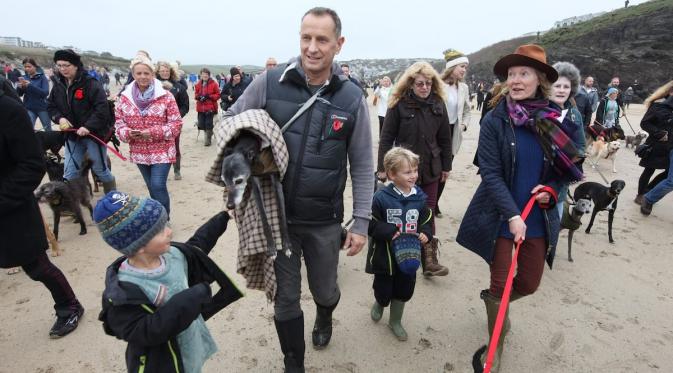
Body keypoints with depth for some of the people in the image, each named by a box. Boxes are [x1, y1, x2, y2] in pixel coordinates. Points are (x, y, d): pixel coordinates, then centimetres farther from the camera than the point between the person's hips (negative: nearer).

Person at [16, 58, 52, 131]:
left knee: (48, 130, 13)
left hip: (42, 108, -2)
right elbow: (19, 94, 2)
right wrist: (19, 87, -19)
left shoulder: (42, 77, -6)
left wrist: (30, 85, -27)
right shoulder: (24, 77, 3)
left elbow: (45, 92, -19)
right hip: (29, 109, 2)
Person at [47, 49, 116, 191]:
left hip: (93, 134, -5)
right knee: (69, 174, 8)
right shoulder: (58, 84, 4)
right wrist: (60, 118, -7)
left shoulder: (90, 83, -16)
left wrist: (88, 126, -26)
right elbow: (50, 105, 13)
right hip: (72, 135, 6)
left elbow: (102, 108, -21)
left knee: (100, 170, 7)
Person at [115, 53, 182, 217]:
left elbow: (176, 123, -9)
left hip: (162, 151, -4)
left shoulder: (165, 96, -8)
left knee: (158, 187, -11)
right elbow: (119, 123, 7)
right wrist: (128, 133, -16)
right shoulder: (125, 97, 2)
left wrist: (153, 132, -20)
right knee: (152, 188, 15)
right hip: (139, 152, 4)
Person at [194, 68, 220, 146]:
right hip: (201, 108, 4)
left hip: (210, 108, -4)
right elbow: (196, 94, 18)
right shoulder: (198, 84, 9)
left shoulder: (213, 84, -4)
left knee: (208, 124, -5)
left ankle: (208, 139, 9)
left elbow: (218, 95, -3)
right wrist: (198, 97, -6)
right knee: (201, 124, 3)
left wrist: (209, 96, -16)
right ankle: (209, 133, 29)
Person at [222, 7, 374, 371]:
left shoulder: (352, 98, -5)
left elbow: (362, 166, 0)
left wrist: (361, 222, -2)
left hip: (325, 222, 1)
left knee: (325, 290, 20)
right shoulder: (269, 82, -7)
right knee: (285, 298, 13)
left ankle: (324, 318, 58)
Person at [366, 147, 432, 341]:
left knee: (404, 291, 18)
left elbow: (427, 221, 6)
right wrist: (390, 232, -27)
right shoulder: (382, 198, -18)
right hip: (385, 255, -4)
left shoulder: (420, 197, -4)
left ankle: (395, 321, 43)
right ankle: (379, 304, 50)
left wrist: (426, 234, -13)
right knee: (384, 291, 13)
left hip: (409, 256, 4)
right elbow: (371, 224, -15)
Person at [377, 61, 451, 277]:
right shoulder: (399, 104, -9)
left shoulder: (438, 103, 2)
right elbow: (387, 138, -7)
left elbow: (444, 138, 8)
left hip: (430, 169, 3)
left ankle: (429, 259, 13)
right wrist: (383, 168, -8)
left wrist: (446, 166, 10)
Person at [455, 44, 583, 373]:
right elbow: (490, 173, -16)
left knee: (529, 284, 14)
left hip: (539, 219, 4)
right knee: (501, 284, 3)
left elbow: (567, 168, 11)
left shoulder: (552, 121, -1)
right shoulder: (494, 121, -11)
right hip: (502, 218, -3)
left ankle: (492, 299, 47)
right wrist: (512, 215, -24)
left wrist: (551, 188, -9)